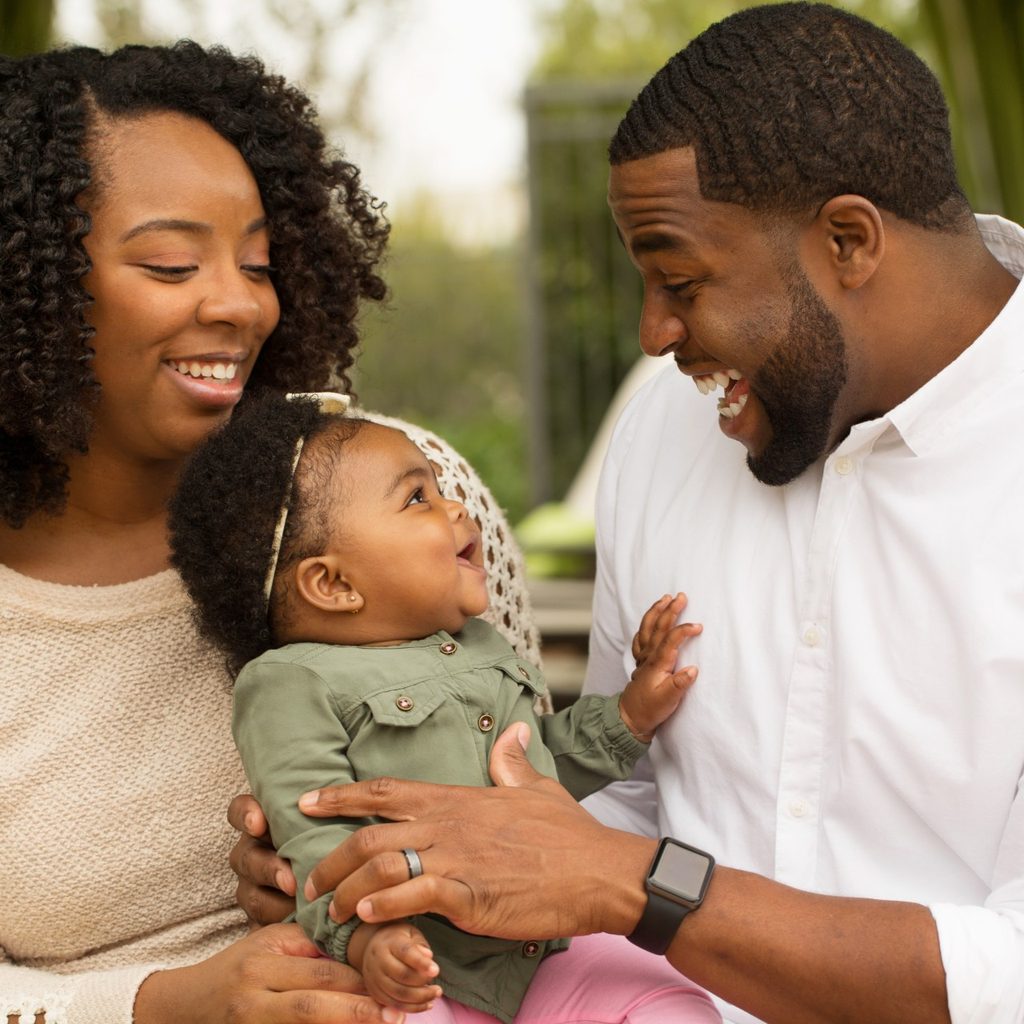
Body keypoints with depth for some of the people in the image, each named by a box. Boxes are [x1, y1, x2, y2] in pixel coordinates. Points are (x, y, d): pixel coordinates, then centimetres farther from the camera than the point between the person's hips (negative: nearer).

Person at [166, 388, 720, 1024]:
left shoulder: (481, 649, 17)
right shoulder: (293, 684, -7)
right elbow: (314, 836, -16)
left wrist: (632, 714, 16)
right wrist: (367, 935, -31)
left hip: (547, 950, 6)